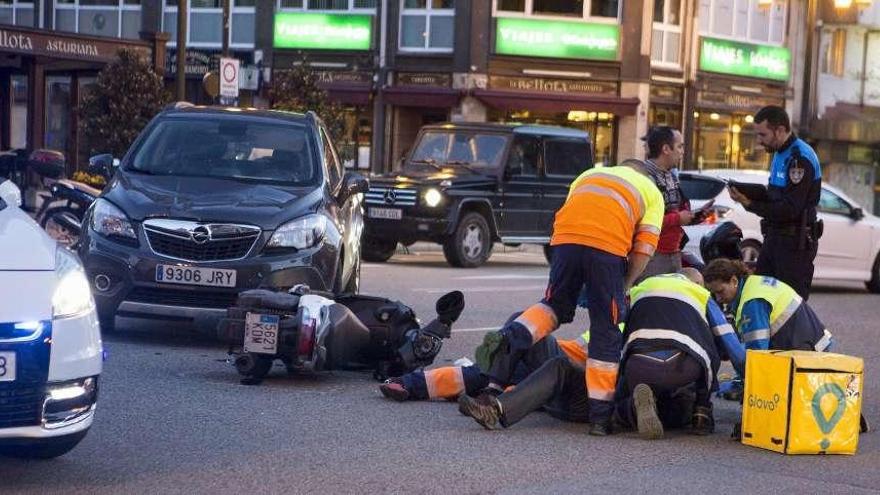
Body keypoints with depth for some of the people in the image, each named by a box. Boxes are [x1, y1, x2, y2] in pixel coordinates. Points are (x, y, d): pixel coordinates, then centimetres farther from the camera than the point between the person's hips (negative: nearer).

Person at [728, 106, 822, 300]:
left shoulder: (800, 158, -17)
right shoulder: (780, 154, 15)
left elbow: (790, 210, -22)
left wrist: (750, 204, -20)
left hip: (795, 242, -10)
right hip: (774, 238, 10)